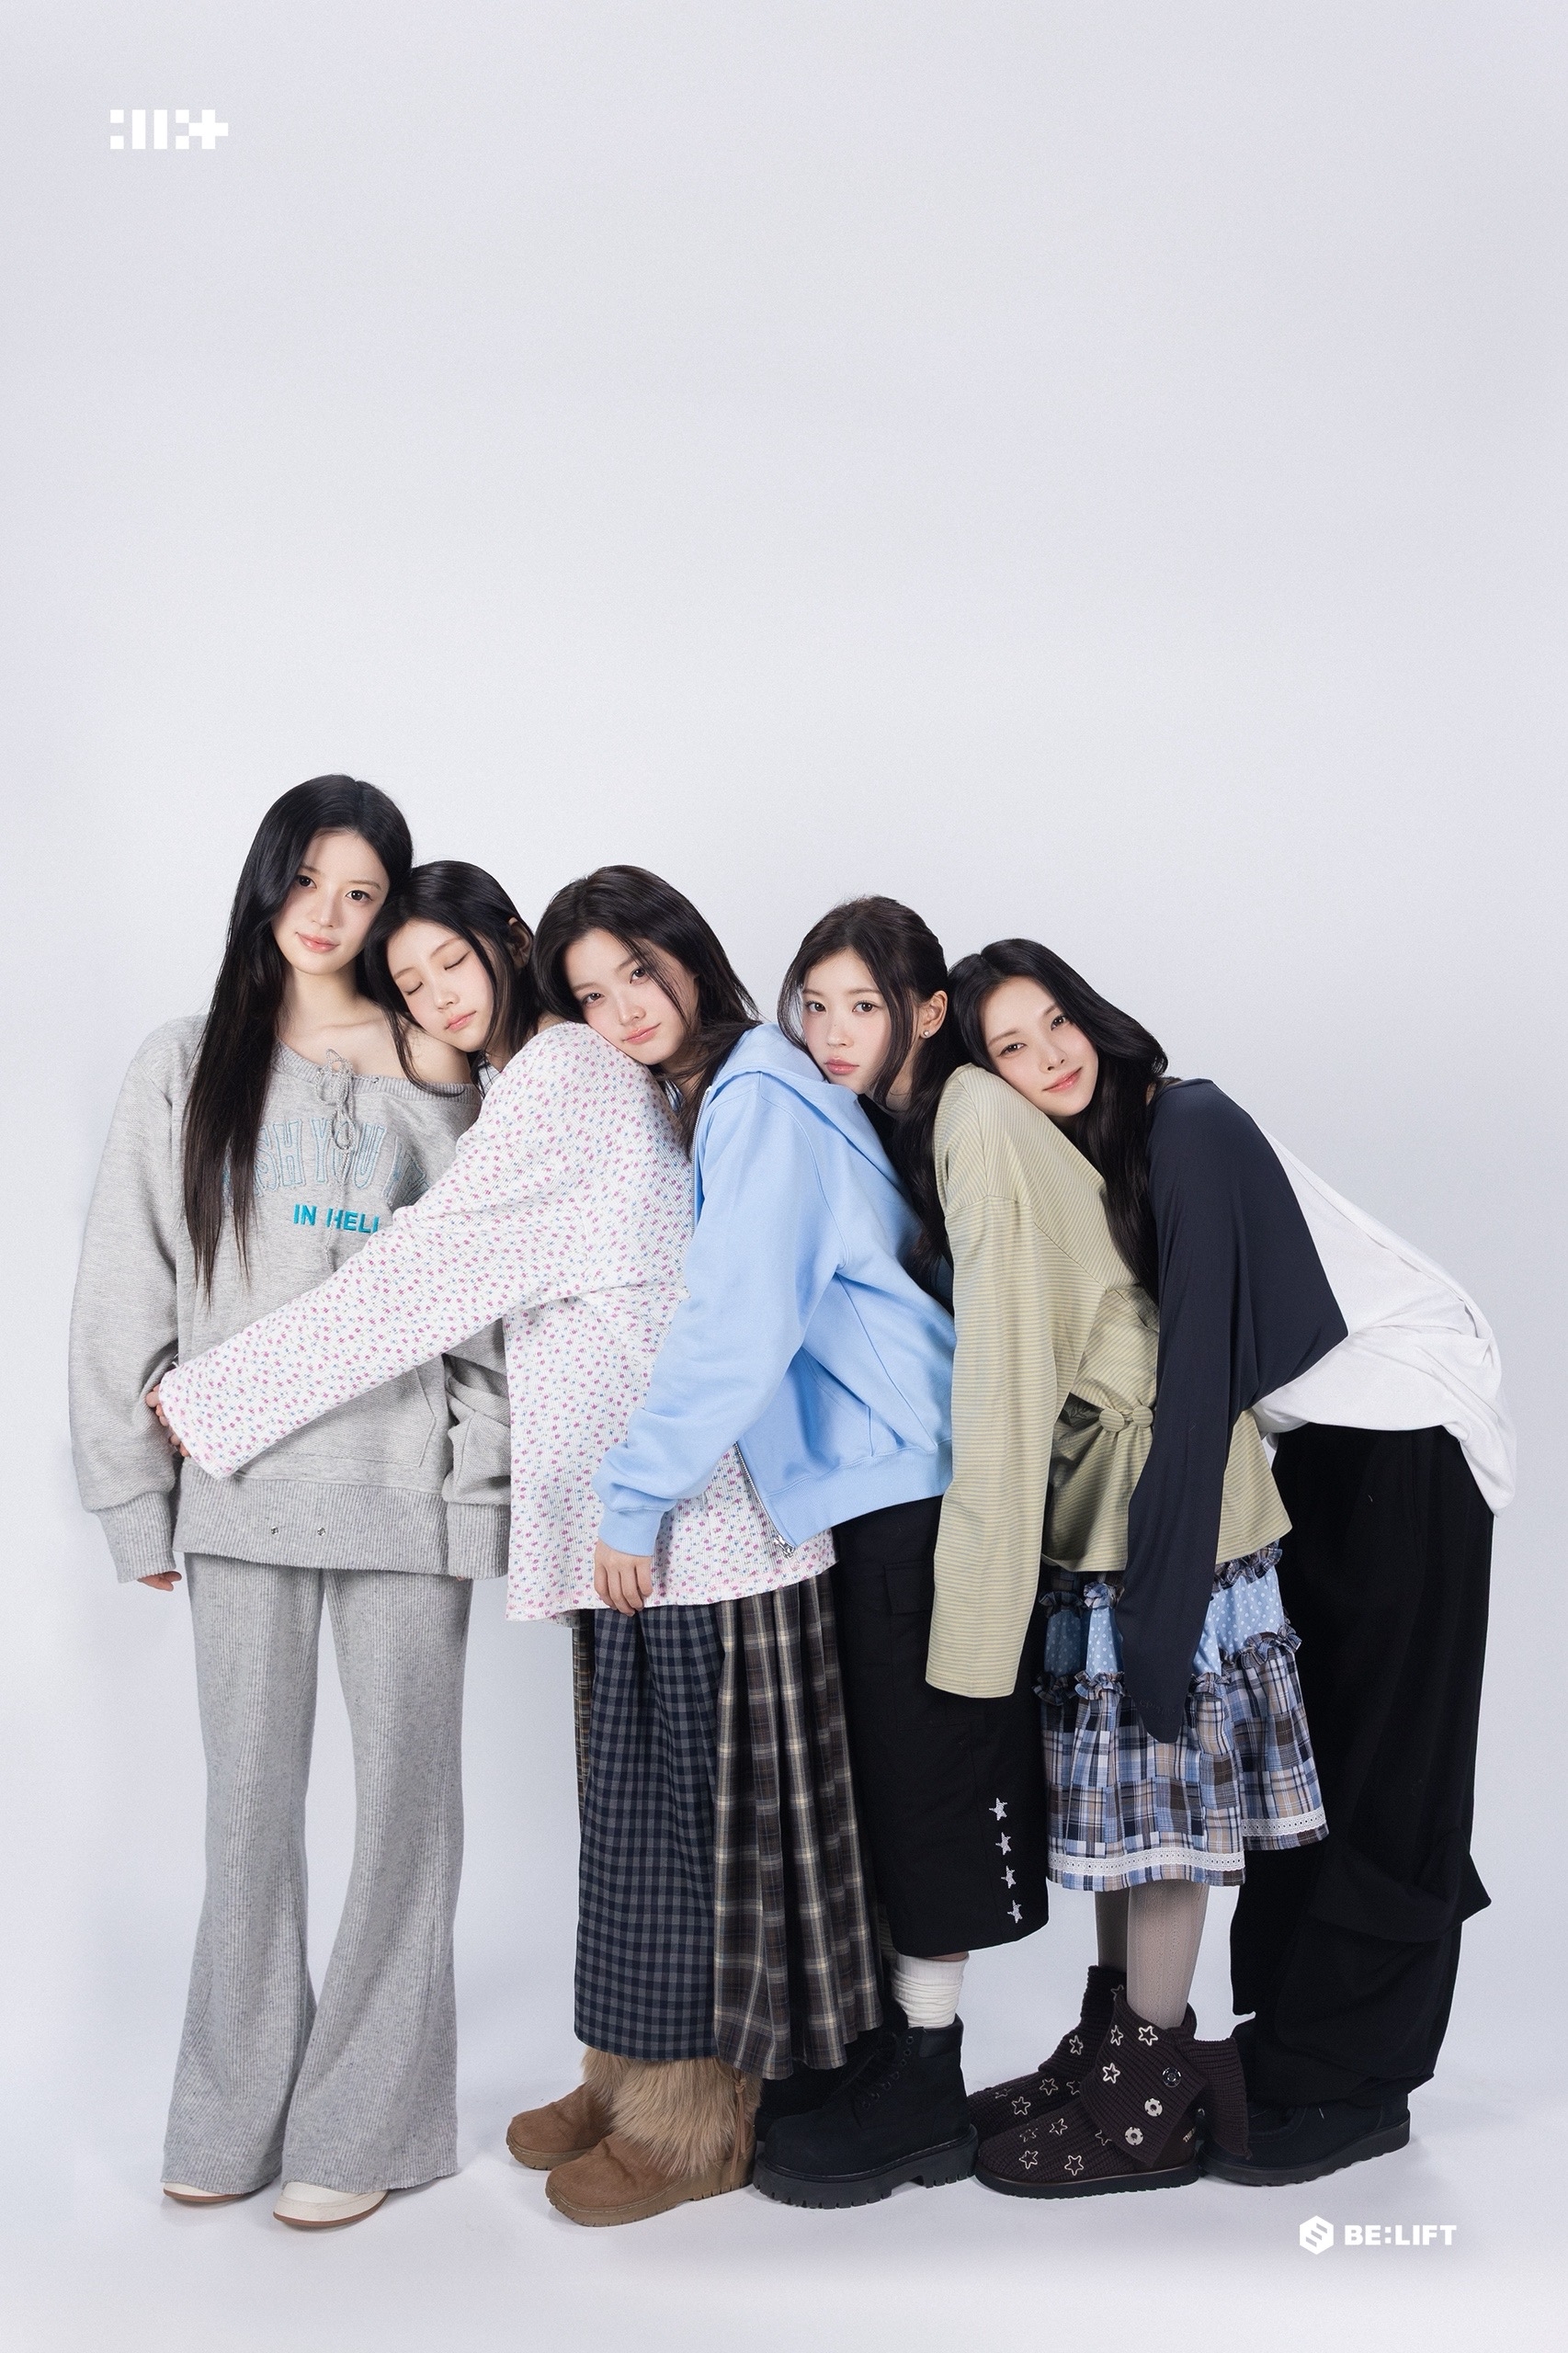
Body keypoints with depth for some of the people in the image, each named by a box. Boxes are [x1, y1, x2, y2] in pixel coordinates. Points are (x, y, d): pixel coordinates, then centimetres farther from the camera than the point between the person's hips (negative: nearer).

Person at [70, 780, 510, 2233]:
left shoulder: (434, 1076, 5)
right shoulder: (187, 1069, 8)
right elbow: (124, 1296, 6)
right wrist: (136, 1487, 3)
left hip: (407, 1487, -1)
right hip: (242, 1483, 1)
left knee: (403, 1799, 5)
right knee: (249, 1804, 10)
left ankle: (364, 2122, 20)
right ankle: (235, 2110, 28)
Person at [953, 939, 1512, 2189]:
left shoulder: (1189, 1128, -23)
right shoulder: (1079, 1159, 2)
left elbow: (1202, 1353, -30)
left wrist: (1159, 1587, -32)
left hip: (1410, 1432, -8)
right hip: (1318, 1440, 8)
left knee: (1376, 1758, -3)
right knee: (1302, 1745, 13)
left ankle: (1348, 2086, 7)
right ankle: (1295, 2028, 25)